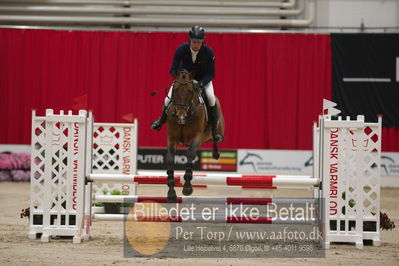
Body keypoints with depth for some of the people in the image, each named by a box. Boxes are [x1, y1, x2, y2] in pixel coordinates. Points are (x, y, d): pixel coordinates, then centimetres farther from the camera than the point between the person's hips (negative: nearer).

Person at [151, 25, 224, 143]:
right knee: (168, 100, -11)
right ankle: (162, 119, 27)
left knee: (211, 98, -27)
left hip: (203, 79, -1)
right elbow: (173, 70, -20)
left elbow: (211, 74, -18)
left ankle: (214, 131, -11)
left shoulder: (208, 51, -26)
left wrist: (201, 83, -36)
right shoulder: (181, 50, -26)